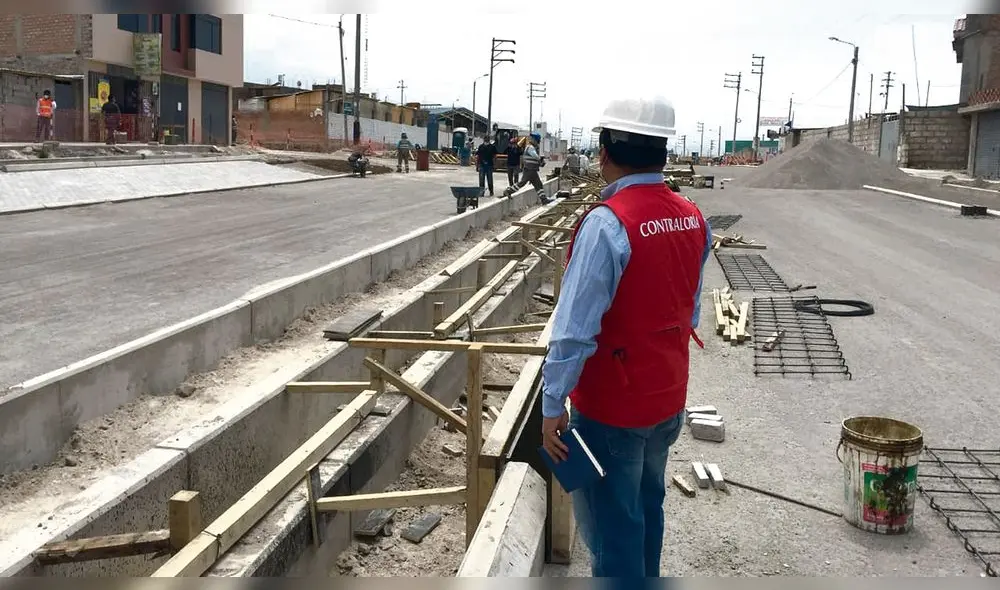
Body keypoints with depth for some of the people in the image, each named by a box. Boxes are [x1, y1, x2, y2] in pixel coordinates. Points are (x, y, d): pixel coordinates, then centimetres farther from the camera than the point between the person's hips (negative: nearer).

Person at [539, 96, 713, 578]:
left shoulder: (606, 223, -24)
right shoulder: (694, 219, 0)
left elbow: (576, 328, -24)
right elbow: (690, 313, 9)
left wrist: (553, 403, -16)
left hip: (610, 408, -7)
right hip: (668, 399, 8)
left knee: (612, 529, 7)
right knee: (647, 510, 25)